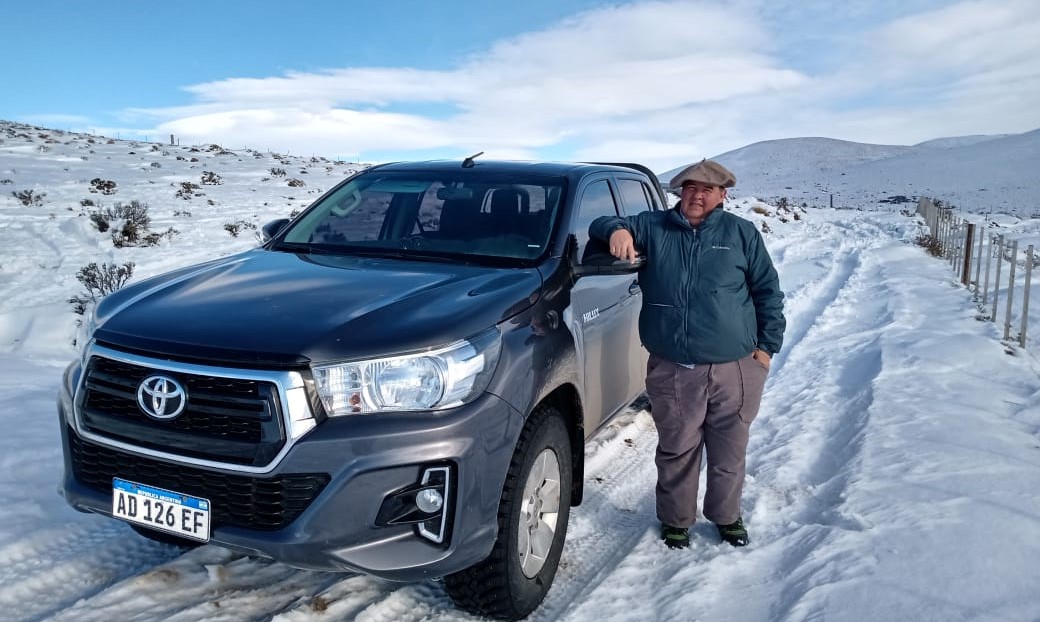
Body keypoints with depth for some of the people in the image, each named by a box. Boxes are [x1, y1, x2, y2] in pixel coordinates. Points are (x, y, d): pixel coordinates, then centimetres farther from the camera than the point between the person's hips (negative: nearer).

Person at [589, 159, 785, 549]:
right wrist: (617, 230, -20)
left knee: (730, 452, 14)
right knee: (676, 451, 10)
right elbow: (600, 226, 3)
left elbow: (768, 291, 10)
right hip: (673, 371, 0)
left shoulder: (742, 233, 6)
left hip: (735, 369, 1)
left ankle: (726, 515, 38)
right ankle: (675, 519, 32)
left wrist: (767, 345, 4)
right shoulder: (654, 227, 6)